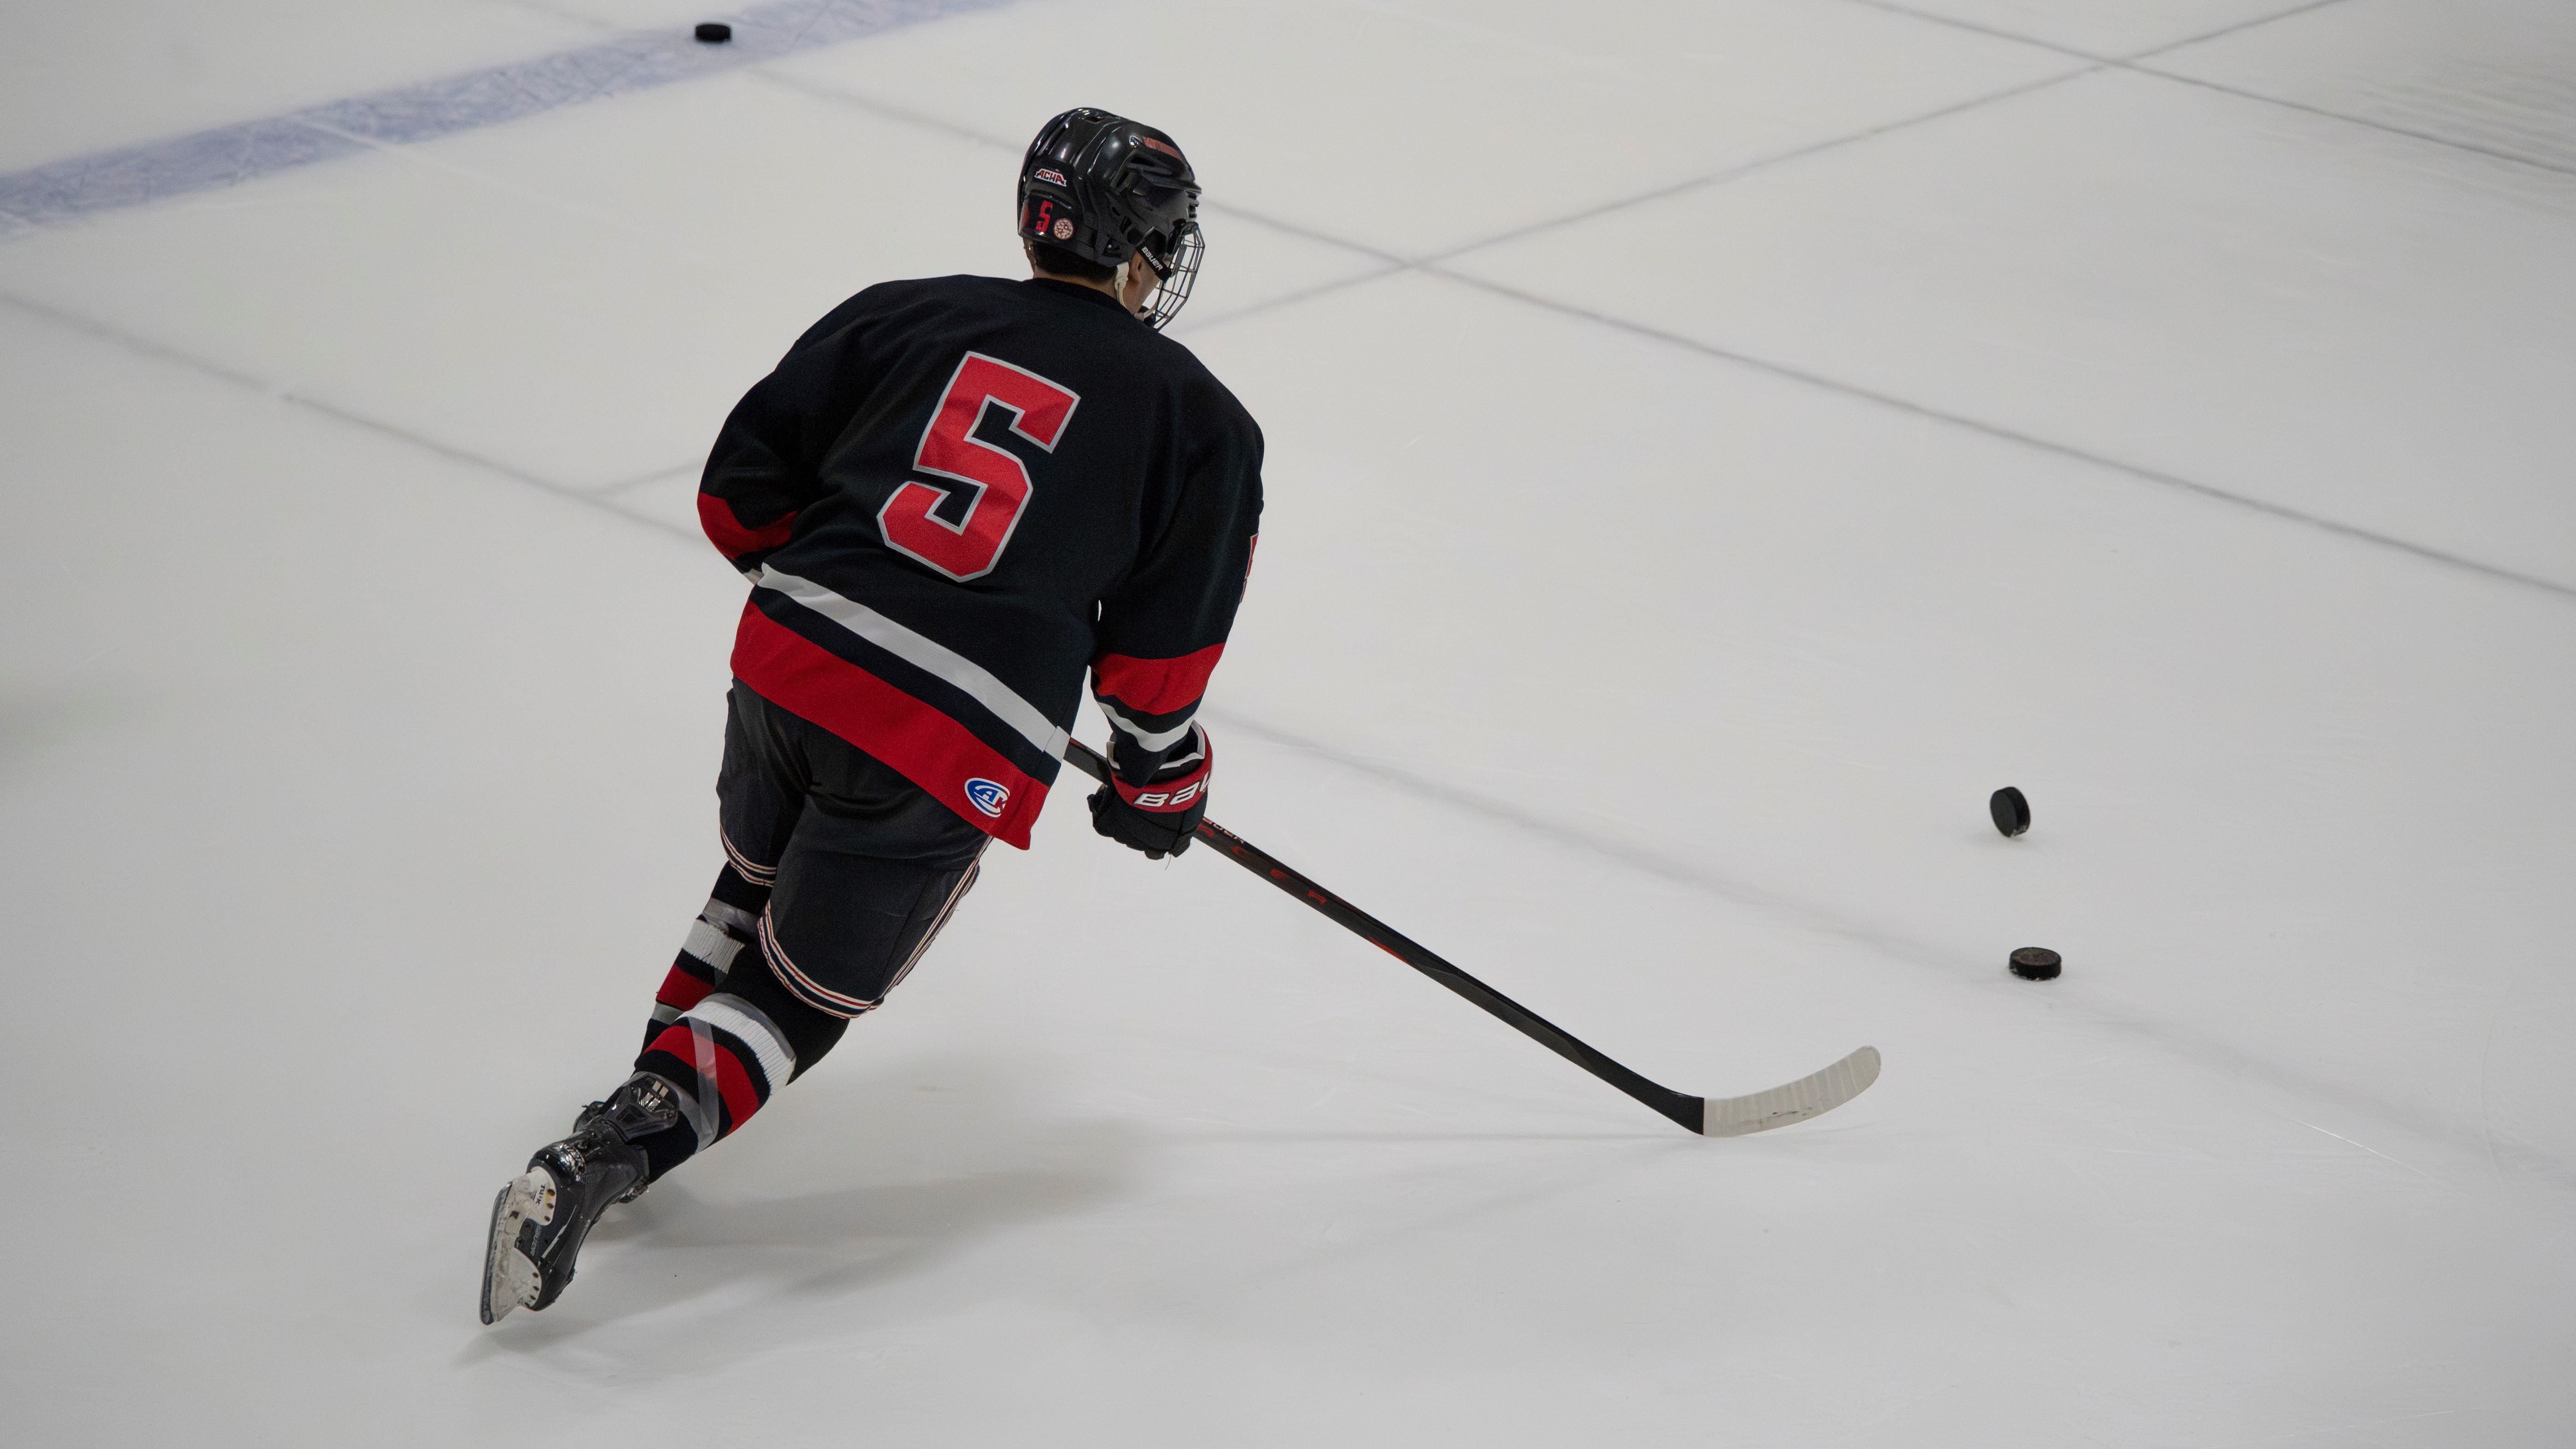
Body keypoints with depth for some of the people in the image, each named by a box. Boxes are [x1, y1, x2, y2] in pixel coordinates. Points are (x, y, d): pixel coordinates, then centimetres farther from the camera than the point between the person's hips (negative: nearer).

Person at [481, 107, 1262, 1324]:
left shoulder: (904, 314, 14)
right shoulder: (1198, 417, 7)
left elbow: (741, 490, 10)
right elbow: (1161, 640, 5)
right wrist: (1161, 773, 20)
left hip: (789, 664, 4)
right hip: (953, 756, -4)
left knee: (760, 883, 35)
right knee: (801, 995, 10)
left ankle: (658, 1079, 36)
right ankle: (606, 1157, -7)